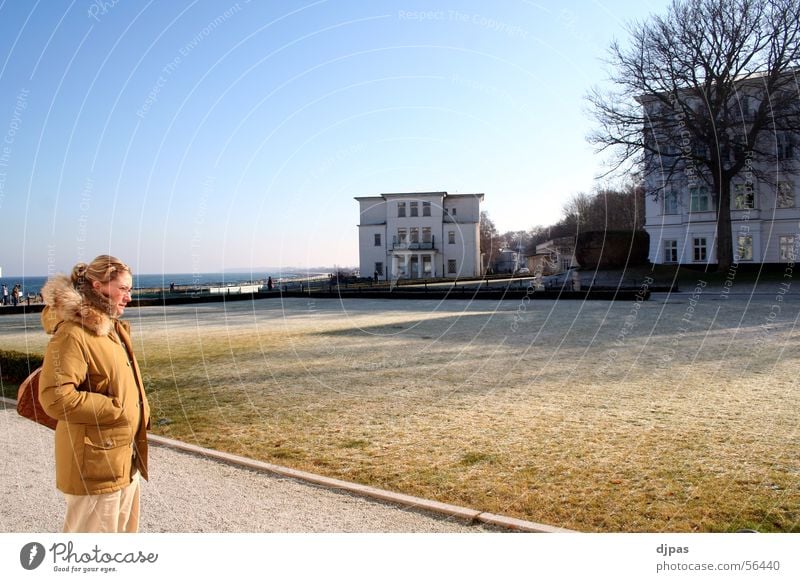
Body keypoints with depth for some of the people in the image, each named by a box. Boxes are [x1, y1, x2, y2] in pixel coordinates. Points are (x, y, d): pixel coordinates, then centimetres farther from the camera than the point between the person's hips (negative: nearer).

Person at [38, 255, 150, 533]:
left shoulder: (114, 329, 10)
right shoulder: (73, 335, -20)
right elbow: (55, 398, -27)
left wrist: (139, 414, 10)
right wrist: (115, 410, -21)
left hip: (126, 458, 10)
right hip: (95, 462, -9)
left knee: (123, 531, 23)